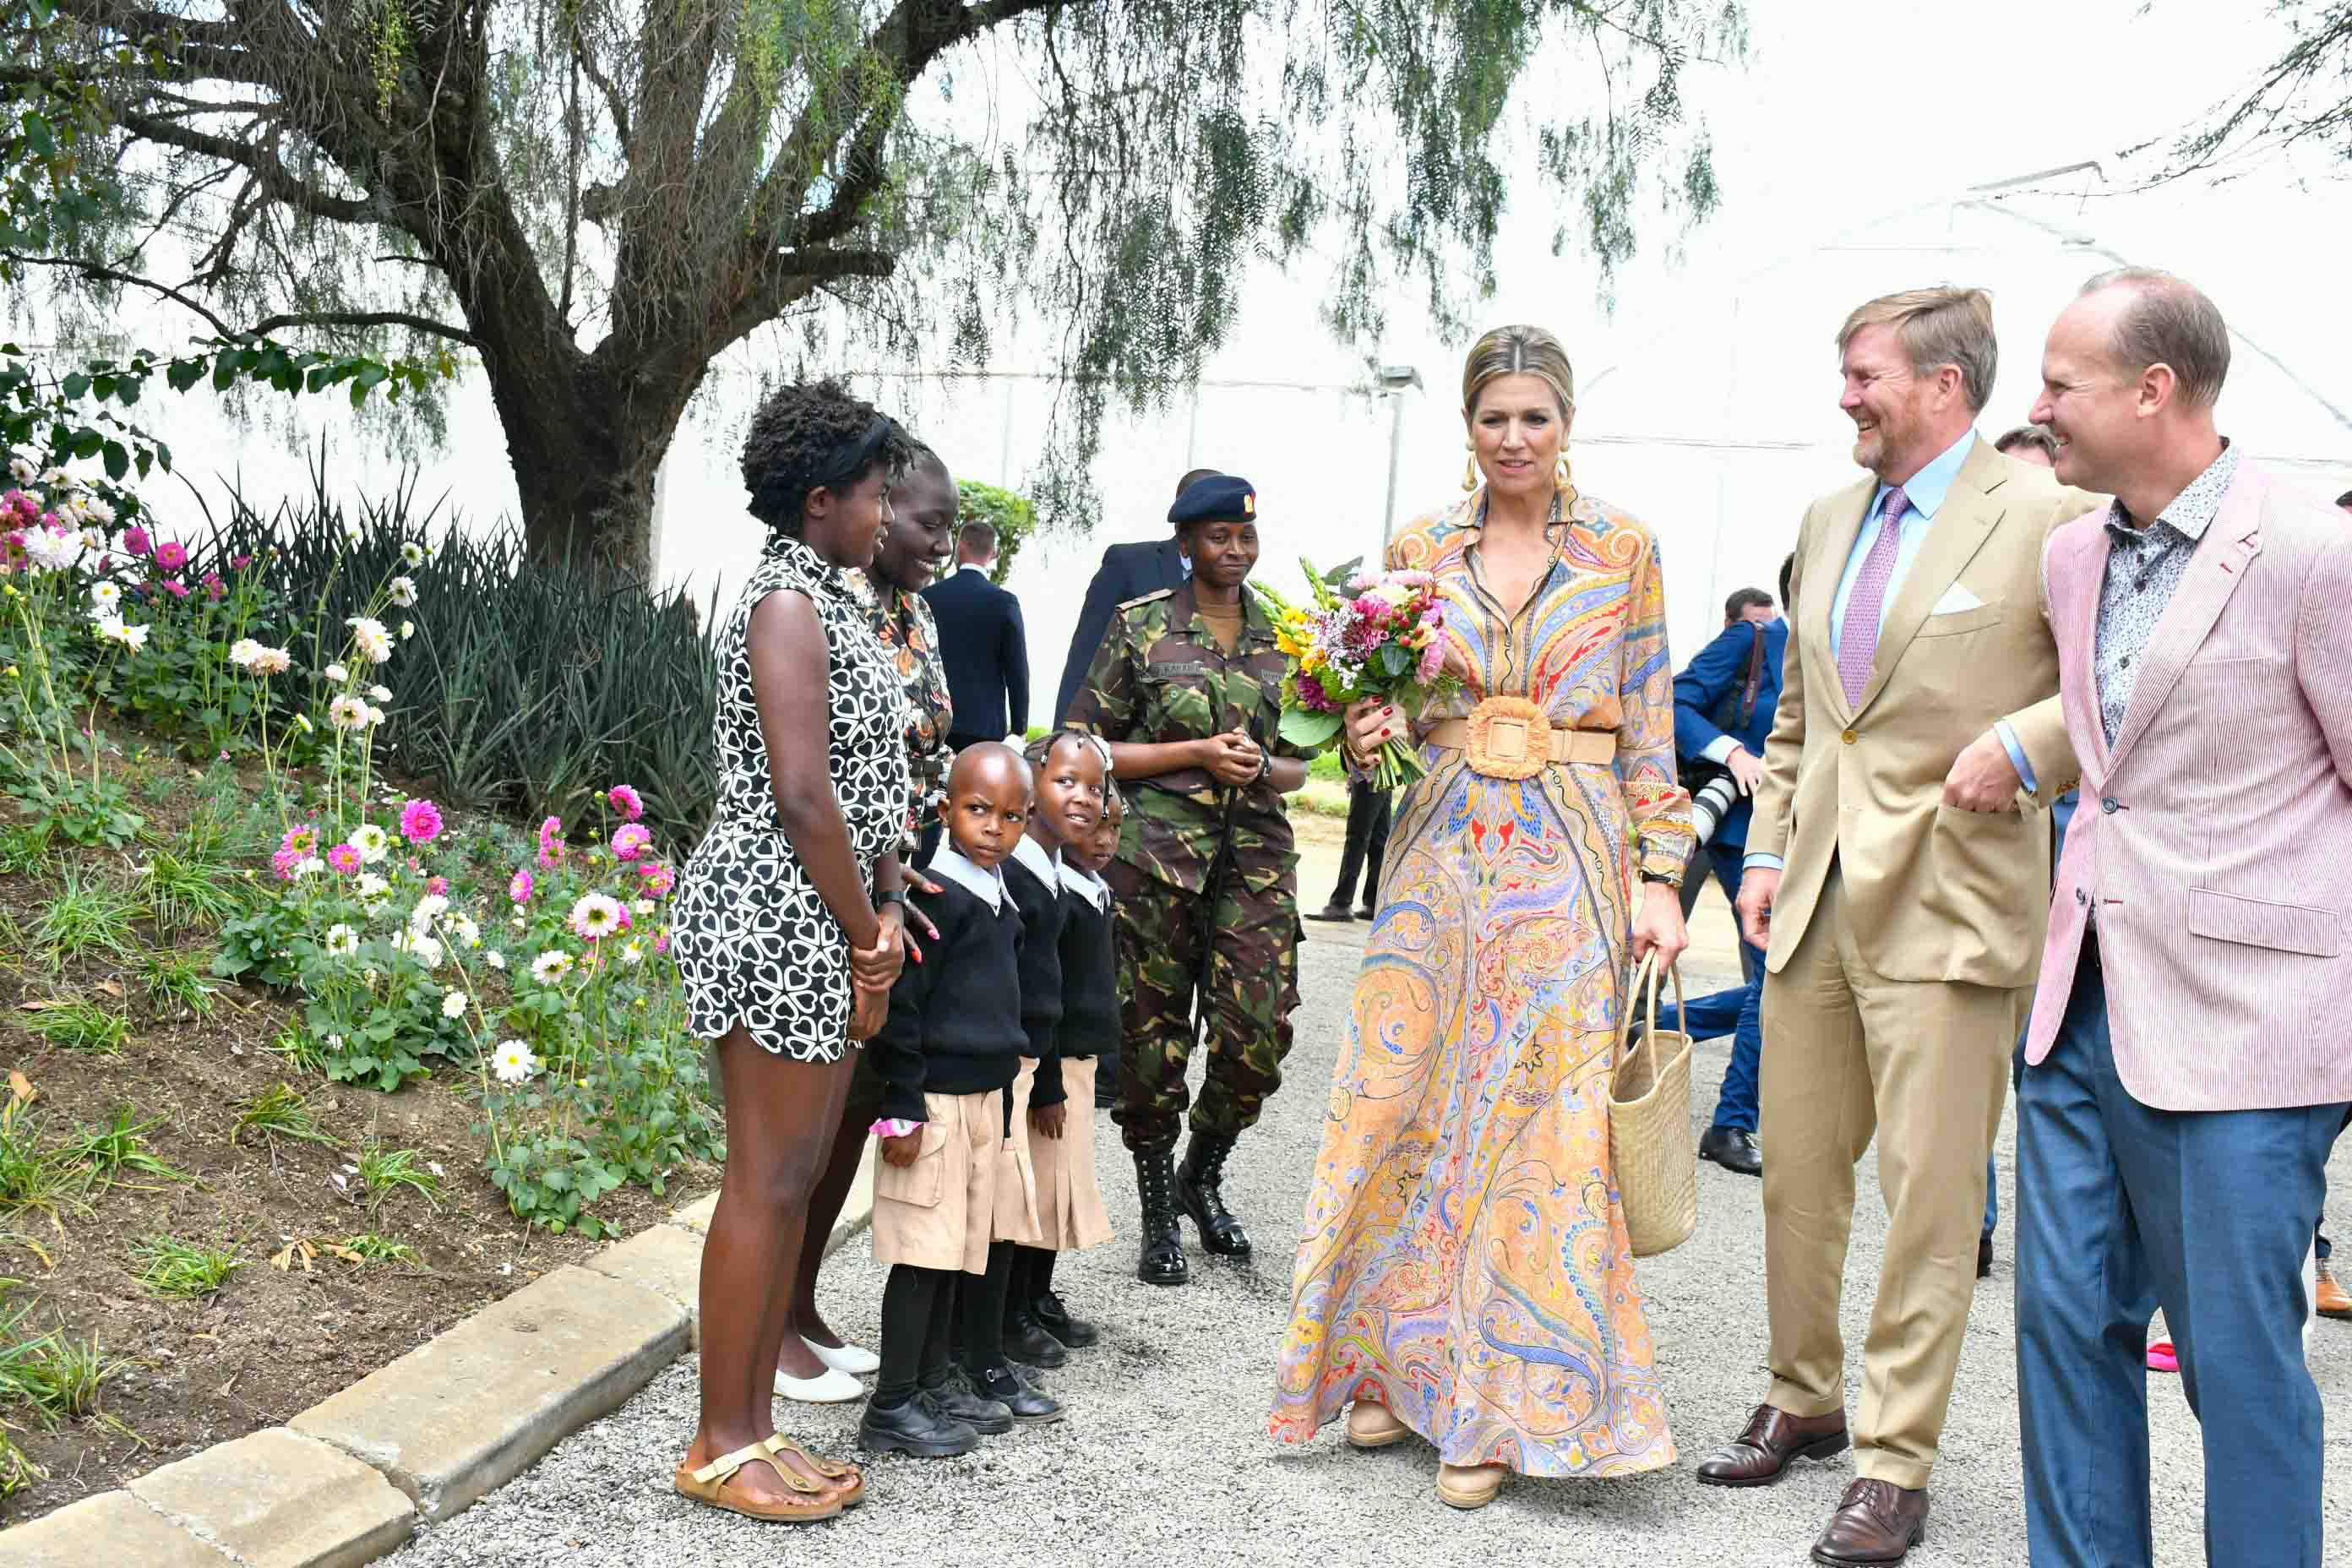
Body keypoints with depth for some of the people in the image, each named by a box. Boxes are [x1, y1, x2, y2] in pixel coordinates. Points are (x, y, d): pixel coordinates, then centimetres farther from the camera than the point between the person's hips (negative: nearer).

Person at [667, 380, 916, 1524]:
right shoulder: (788, 603, -13)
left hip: (823, 927, 10)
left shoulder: (827, 601, 17)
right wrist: (870, 943, -12)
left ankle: (754, 1425, 21)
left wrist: (883, 913, 4)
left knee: (796, 1176, 13)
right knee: (766, 1183, -3)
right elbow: (802, 797, -19)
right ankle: (721, 1448, 7)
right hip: (775, 920, -10)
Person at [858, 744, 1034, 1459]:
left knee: (953, 1252, 15)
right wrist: (903, 1110, -18)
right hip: (935, 1099, -9)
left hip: (982, 1097, 9)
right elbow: (901, 1009, -18)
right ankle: (891, 1407, 3)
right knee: (923, 1252, -4)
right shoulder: (935, 896, -16)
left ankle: (934, 1382, 25)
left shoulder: (1000, 903, 12)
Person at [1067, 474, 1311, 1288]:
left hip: (1255, 857, 3)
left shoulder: (1282, 636, 13)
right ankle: (1158, 1216, 18)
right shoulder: (1140, 626, 3)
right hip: (1155, 852, -3)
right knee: (1152, 1037, 1)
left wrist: (1262, 769, -5)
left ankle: (1202, 1175, 23)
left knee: (1259, 1033, -5)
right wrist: (1199, 753, -9)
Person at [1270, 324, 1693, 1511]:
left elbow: (1651, 730, 3)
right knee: (1407, 1101, 3)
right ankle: (1398, 1363, 20)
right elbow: (1396, 704, 13)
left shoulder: (1622, 549, 2)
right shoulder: (1418, 548, 7)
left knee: (1534, 1120, -1)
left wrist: (1660, 876, -5)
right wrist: (1372, 730, -10)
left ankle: (1500, 1406, 12)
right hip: (1443, 850, 2)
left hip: (1571, 859, -2)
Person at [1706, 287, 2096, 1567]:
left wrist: (2022, 744, -20)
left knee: (1930, 1199, -2)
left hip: (1950, 909, -6)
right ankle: (1802, 1401, 30)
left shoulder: (2047, 520, -6)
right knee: (1795, 1172, 13)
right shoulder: (1829, 521, 16)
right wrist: (1766, 849, 15)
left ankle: (1895, 1464, 9)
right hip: (1817, 900, 7)